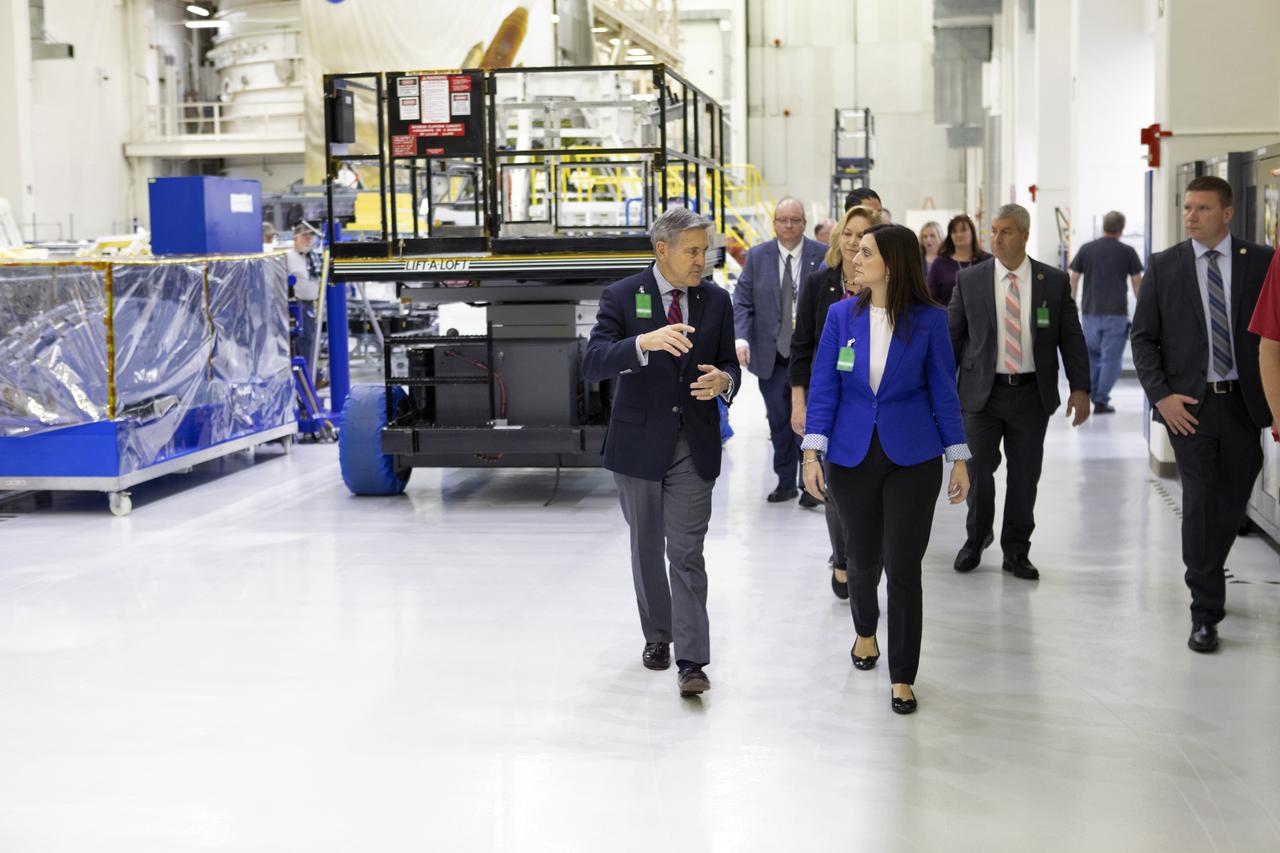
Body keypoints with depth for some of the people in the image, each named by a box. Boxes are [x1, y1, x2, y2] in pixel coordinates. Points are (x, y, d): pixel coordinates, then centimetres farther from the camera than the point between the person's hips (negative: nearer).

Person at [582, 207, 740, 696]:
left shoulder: (716, 301, 4)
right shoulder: (621, 297, -6)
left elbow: (730, 367, 11)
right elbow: (593, 365, -18)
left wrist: (723, 380, -14)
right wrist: (645, 342, -35)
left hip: (693, 445, 0)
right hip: (638, 442, 0)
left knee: (686, 553, -6)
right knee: (646, 548, 14)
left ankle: (691, 661, -7)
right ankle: (657, 635, 33)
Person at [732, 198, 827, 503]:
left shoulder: (822, 255, -2)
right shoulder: (757, 256, 4)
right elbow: (742, 302, 3)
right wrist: (741, 338, -12)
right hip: (771, 355, 2)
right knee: (779, 424, 8)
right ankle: (786, 483, 19)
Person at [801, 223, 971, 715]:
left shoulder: (929, 320, -6)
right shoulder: (842, 315, -1)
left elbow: (943, 390, 0)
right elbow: (823, 387, 0)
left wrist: (959, 459, 0)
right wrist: (812, 453, -8)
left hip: (912, 457, -2)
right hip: (853, 457, 2)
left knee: (904, 568, -2)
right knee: (864, 559, 15)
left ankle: (902, 677, 11)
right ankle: (865, 632, 46)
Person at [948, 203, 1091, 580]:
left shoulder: (1054, 281, 1)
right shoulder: (969, 280, 0)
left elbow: (1071, 337, 3)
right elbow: (952, 337, 5)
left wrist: (1080, 388, -4)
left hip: (1032, 394, 1)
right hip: (981, 392, 0)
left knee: (1025, 475, 6)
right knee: (978, 470, 3)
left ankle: (1016, 551, 21)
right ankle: (976, 540, 27)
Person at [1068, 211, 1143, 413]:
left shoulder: (1086, 249, 3)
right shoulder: (1127, 252, -1)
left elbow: (1073, 279, 4)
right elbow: (1137, 282, 2)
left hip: (1090, 312, 2)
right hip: (1116, 313, -2)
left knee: (1092, 355, 17)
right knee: (1111, 358, 3)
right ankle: (1101, 401, 0)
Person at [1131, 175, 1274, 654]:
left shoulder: (1260, 262, 1)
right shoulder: (1163, 266, 1)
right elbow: (1142, 337, 2)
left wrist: (1271, 396, -7)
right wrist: (1161, 396, -8)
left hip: (1243, 402, 1)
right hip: (1189, 404, -1)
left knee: (1233, 504, 12)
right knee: (1200, 503, -4)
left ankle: (1207, 576, 37)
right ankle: (1206, 612, 3)